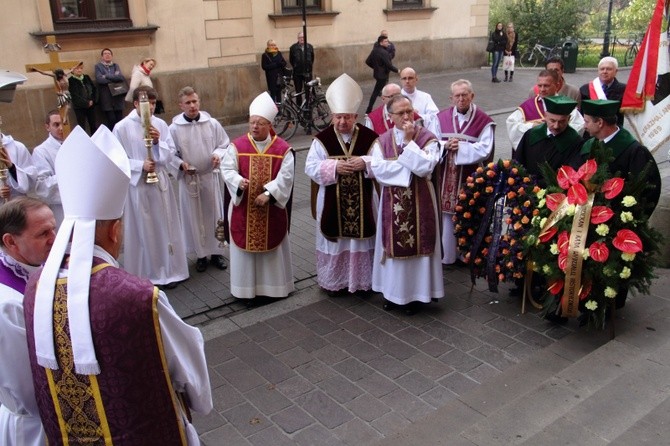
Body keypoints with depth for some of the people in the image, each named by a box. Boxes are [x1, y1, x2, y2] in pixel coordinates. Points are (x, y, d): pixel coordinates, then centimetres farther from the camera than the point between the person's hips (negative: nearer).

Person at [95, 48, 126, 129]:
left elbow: (121, 77, -2)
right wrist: (115, 78, -5)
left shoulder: (115, 65, 16)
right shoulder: (98, 66, 8)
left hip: (117, 95, 3)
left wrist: (107, 76, -7)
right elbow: (99, 79, -9)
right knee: (111, 120, -10)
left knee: (119, 119, -2)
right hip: (106, 97, -3)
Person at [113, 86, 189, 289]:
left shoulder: (160, 124, 0)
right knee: (143, 230, 8)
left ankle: (168, 270, 24)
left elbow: (170, 155, -1)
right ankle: (146, 273, 21)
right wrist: (140, 165, -19)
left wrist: (158, 142, -18)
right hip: (137, 184, -3)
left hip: (161, 182, 3)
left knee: (165, 227, 10)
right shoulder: (122, 127, -8)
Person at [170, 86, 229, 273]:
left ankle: (216, 252, 27)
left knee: (214, 214, 10)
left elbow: (225, 145, 4)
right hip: (188, 179, -1)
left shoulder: (212, 123, -5)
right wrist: (180, 164, -18)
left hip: (210, 176, 1)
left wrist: (218, 154, -16)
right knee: (194, 217, 9)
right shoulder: (174, 128, -8)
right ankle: (201, 254, 24)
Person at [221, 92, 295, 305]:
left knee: (272, 247, 10)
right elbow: (227, 169, -7)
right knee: (246, 247, 7)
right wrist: (239, 181, -28)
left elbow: (285, 176, -11)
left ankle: (271, 287, 26)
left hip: (272, 209, 0)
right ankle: (249, 289, 20)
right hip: (244, 209, 1)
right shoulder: (237, 146, -3)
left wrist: (268, 193, -22)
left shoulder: (283, 149, -6)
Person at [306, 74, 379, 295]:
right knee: (334, 241, 10)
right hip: (333, 202, 0)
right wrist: (335, 166, -22)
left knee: (361, 240, 10)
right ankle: (334, 281, 27)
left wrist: (365, 163, -23)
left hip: (362, 201, 0)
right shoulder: (322, 139, -3)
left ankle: (362, 281, 27)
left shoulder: (369, 137, -3)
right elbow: (311, 167, -8)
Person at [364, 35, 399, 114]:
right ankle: (368, 110, 5)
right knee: (376, 92, -1)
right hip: (383, 75, -9)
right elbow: (389, 65, -24)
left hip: (377, 73, 9)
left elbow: (368, 62, 8)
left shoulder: (374, 50, 4)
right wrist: (397, 70, -11)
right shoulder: (383, 52, -21)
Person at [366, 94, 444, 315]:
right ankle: (393, 290, 25)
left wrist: (409, 141, -18)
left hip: (419, 201, -2)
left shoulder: (427, 138, -5)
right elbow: (377, 170, -13)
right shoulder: (382, 141, 1)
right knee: (394, 244, 10)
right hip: (392, 202, 2)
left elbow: (425, 167, -21)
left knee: (417, 244, 5)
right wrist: (410, 166, -16)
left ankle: (414, 292, 18)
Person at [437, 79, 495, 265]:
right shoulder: (441, 118, 5)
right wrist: (445, 145, -18)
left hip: (470, 179, -2)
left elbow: (485, 149, -12)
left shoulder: (484, 121, -3)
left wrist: (461, 147, -19)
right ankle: (445, 254, 21)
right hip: (445, 177, 2)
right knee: (446, 216, 8)